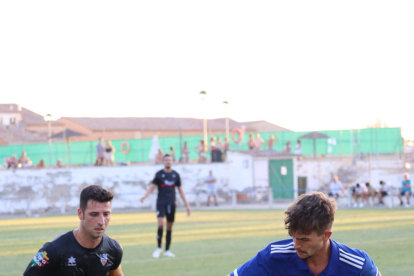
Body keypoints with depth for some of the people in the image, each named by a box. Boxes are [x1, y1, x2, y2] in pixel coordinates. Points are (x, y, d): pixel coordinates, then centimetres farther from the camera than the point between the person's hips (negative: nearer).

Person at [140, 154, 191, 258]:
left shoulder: (176, 175, 7)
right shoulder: (159, 174, -1)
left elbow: (181, 191, 13)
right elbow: (152, 187, -4)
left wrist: (187, 205, 11)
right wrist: (145, 196, -24)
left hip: (171, 203, 3)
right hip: (161, 203, -3)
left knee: (169, 227, 6)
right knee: (161, 224, -17)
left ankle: (167, 250, 15)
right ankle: (159, 248, -1)